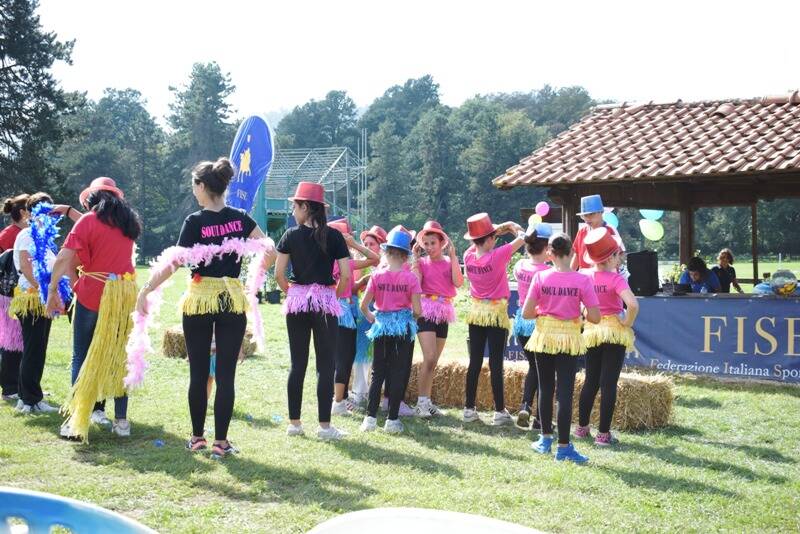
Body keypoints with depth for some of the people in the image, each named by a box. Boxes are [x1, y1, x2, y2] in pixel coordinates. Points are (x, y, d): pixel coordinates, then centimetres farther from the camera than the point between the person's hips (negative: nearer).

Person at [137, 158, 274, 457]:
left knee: (198, 373, 9)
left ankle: (197, 438, 17)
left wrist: (145, 290, -6)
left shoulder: (195, 222, -8)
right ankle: (220, 442, 4)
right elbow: (270, 252, -2)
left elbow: (173, 264, -12)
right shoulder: (240, 218, 2)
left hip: (199, 298, -2)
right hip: (232, 298, 2)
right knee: (226, 374, 3)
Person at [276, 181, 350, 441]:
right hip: (325, 303, -2)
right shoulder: (333, 235, -2)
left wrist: (291, 292, 12)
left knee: (298, 364, 10)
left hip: (297, 302, 2)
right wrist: (334, 295, 9)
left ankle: (294, 423, 14)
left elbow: (278, 273, -4)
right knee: (325, 365, 2)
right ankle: (324, 425, 2)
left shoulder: (291, 235, -1)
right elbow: (346, 275, -7)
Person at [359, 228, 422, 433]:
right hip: (403, 326, -2)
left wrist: (370, 317, 14)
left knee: (378, 372, 11)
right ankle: (392, 420, 6)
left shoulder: (377, 275, -5)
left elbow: (363, 305, -6)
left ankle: (370, 417, 8)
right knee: (399, 372, 5)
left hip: (381, 325, 2)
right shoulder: (410, 277, -9)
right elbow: (417, 310, -11)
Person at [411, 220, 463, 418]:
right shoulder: (422, 262, 0)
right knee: (429, 358, -15)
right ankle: (421, 402, -8)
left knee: (433, 362, 10)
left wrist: (452, 256, -12)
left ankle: (427, 402, 18)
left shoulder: (450, 261, 6)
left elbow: (458, 282, -12)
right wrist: (415, 259, -11)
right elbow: (415, 285, -16)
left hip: (443, 313, 4)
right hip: (426, 310, -4)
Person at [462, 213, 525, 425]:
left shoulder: (468, 256, -4)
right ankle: (500, 411, 4)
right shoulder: (497, 256, -18)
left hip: (476, 313, 5)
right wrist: (513, 226, 9)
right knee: (496, 364, -1)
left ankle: (469, 409, 14)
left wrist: (498, 229, 8)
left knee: (475, 362, 10)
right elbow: (522, 237, -10)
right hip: (496, 313, -5)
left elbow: (478, 244, 17)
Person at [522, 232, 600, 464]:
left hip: (544, 336, 2)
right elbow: (595, 317, -11)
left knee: (545, 388, 15)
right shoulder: (582, 280, -11)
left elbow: (526, 313, -8)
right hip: (569, 338, -1)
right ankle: (564, 447, 4)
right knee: (565, 392, 1)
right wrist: (578, 313, 8)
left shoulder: (540, 277, -8)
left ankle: (545, 440, 26)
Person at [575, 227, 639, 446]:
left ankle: (582, 427, 23)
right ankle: (603, 434, 3)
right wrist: (627, 323, -14)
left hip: (591, 331, 5)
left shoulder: (584, 276, -2)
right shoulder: (616, 279, -16)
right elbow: (633, 305, -30)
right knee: (609, 383, 0)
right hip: (615, 331, -5)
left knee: (590, 381, 17)